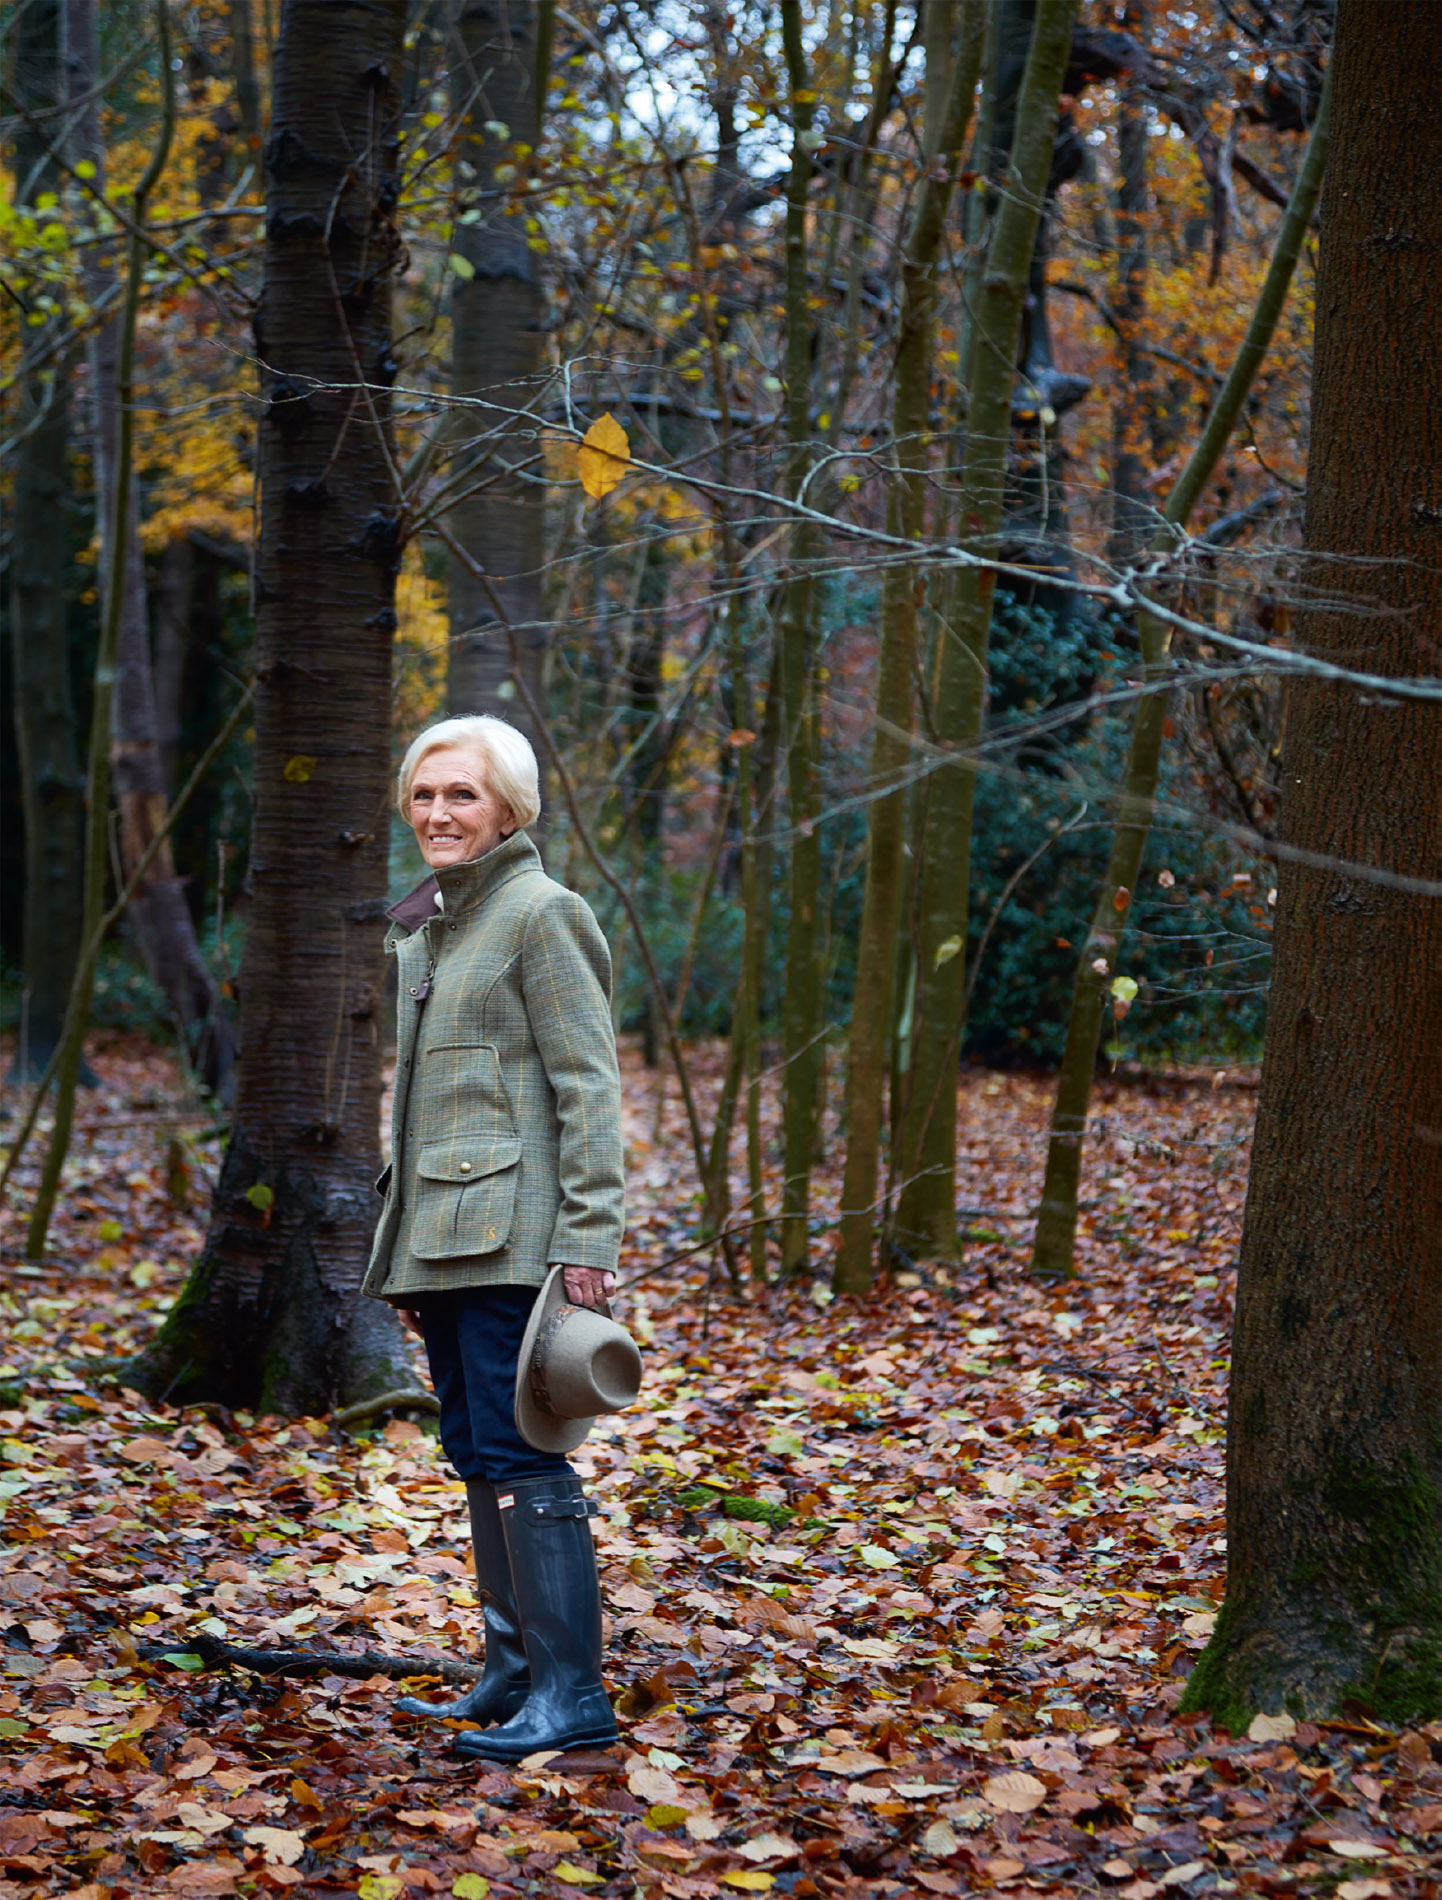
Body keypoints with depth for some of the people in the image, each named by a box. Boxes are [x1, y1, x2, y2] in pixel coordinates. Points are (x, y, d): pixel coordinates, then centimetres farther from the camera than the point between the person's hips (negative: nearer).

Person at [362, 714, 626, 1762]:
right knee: (477, 1454, 12)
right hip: (442, 1239, 9)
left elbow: (588, 1085, -13)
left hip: (509, 1232, -9)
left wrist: (588, 1238, -19)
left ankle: (572, 1692, -8)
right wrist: (404, 1242, 22)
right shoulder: (428, 923, 18)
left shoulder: (541, 913, -8)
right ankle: (515, 1670, 20)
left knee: (516, 1453, -11)